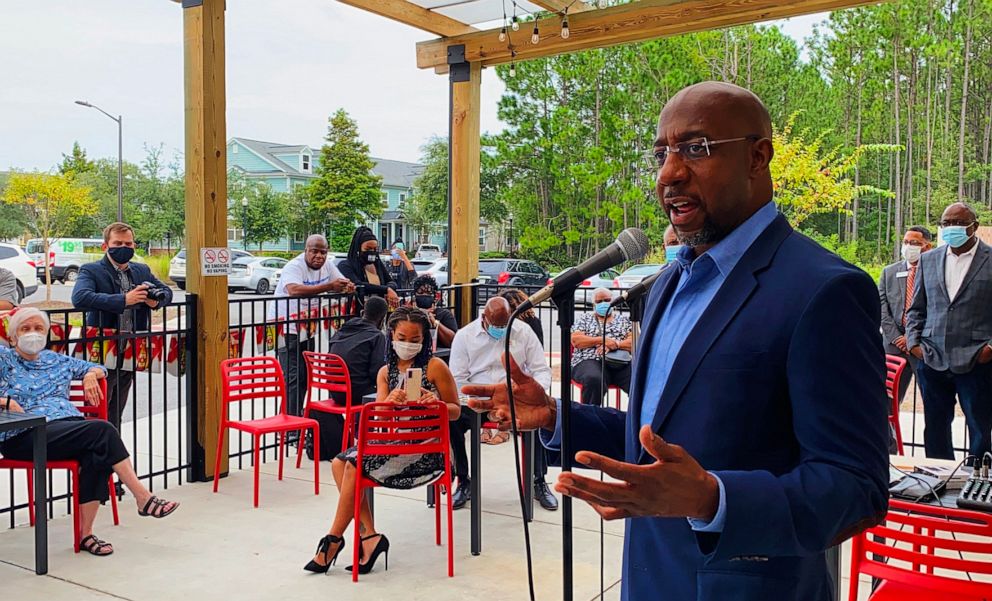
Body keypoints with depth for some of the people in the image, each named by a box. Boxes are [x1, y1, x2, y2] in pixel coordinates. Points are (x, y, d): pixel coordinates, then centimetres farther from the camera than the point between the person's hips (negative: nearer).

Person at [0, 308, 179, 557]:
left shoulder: (55, 360, 25)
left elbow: (98, 368, 33)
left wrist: (91, 375, 11)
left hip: (69, 427, 5)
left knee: (97, 452, -32)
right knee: (101, 429, -29)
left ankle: (86, 534, -28)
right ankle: (142, 497, -27)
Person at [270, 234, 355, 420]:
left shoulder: (327, 266, 3)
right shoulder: (294, 266, -21)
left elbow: (344, 283, 10)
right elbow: (294, 290, -40)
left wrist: (348, 287, -16)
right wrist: (328, 287, -43)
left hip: (307, 327, 8)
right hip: (286, 327, -8)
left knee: (305, 376, 14)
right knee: (293, 377, -12)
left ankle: (298, 416, 30)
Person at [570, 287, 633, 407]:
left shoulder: (623, 320, 22)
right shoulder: (585, 319, 18)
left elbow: (634, 341, 9)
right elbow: (575, 340, 2)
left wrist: (615, 344, -10)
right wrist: (602, 340, -9)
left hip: (621, 362, 2)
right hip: (591, 361, -2)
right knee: (594, 379, -39)